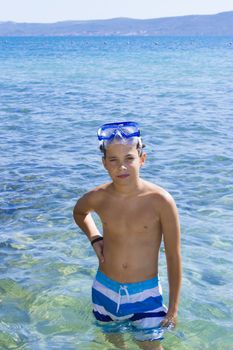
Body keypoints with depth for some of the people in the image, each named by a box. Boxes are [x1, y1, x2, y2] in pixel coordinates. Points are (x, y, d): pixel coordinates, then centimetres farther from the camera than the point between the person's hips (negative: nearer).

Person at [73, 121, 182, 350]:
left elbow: (174, 257, -10)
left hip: (146, 294, -3)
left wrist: (173, 308, -5)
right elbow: (79, 212, 17)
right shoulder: (98, 198, -11)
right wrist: (95, 238, -1)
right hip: (105, 290, 3)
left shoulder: (160, 201, -19)